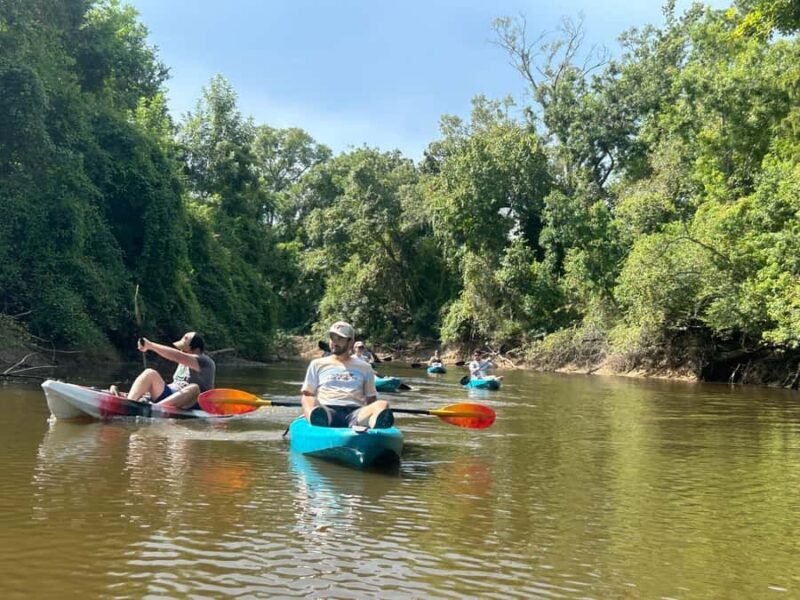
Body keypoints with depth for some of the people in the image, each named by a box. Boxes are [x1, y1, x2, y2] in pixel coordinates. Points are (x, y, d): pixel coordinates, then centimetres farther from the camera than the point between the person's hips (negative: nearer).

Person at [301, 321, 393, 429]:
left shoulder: (364, 368, 25)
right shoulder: (317, 364, 23)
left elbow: (371, 399, 23)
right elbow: (306, 395, 16)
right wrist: (313, 412, -10)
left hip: (355, 412, 1)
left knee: (383, 405, -31)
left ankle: (378, 421, -68)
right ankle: (317, 418, -73)